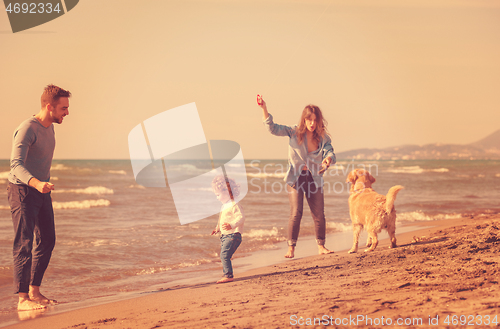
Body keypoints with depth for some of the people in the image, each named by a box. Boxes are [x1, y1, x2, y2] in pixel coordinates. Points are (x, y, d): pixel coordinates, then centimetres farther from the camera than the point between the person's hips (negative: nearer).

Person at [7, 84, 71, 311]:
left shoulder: (49, 128, 9)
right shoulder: (27, 129, -20)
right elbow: (16, 164, -31)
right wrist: (36, 183, -47)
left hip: (41, 191, 9)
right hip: (22, 190, -9)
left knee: (47, 241, 11)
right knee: (24, 243, -10)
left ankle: (34, 292, 20)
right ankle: (23, 298, -10)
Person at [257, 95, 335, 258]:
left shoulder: (323, 138, -2)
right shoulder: (294, 132, -7)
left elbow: (330, 152, -15)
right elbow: (273, 128, -14)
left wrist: (328, 159, -40)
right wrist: (264, 109, -26)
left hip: (314, 178, 2)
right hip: (295, 177, -2)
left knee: (319, 214, 5)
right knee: (296, 213, -11)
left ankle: (321, 246, 19)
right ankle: (291, 248, -6)